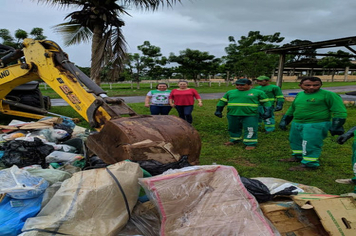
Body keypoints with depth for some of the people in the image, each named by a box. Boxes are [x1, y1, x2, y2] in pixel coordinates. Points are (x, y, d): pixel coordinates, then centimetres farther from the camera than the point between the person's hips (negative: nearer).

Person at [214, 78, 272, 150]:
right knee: (234, 129, 14)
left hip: (250, 115, -3)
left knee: (250, 130, -5)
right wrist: (218, 110, 12)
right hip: (233, 115, 4)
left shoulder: (258, 92, 3)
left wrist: (267, 111, -3)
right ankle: (234, 139, 34)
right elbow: (223, 101, 15)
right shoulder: (230, 92, 10)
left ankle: (251, 143, 7)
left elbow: (265, 102, 7)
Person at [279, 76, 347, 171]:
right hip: (296, 124, 8)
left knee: (310, 145, -8)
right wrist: (284, 120, 22)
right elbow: (292, 109, 23)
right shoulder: (299, 95, 11)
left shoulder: (328, 95, -9)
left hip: (316, 126, -8)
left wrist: (336, 126, -16)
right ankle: (298, 157, 35)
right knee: (295, 141, 17)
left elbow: (339, 111, -11)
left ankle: (309, 164, 4)